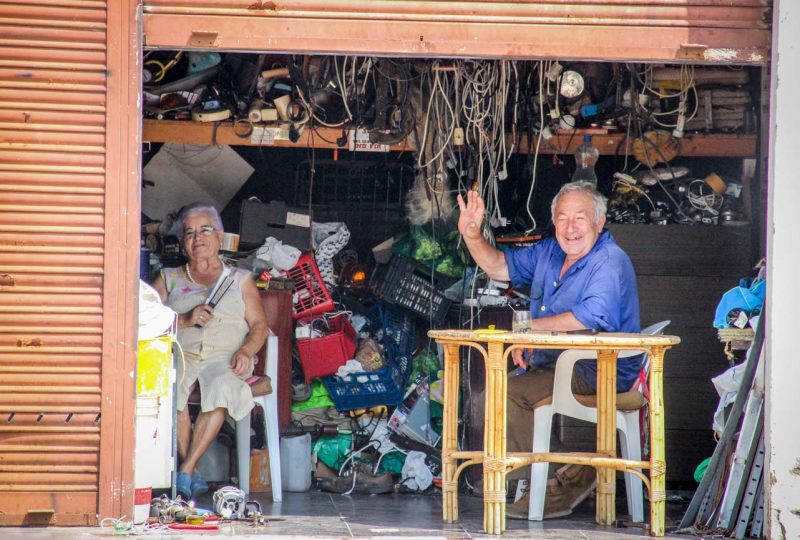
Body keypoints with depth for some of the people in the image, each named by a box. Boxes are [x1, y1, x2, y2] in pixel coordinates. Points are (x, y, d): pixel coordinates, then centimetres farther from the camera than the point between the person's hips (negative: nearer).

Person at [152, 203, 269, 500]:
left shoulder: (240, 279, 21)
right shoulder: (168, 278, 21)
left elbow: (259, 325, 11)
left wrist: (245, 351, -10)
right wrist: (186, 320, -10)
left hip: (224, 357, -1)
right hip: (180, 353, 1)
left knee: (221, 387, -37)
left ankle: (186, 472, -34)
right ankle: (194, 476, -28)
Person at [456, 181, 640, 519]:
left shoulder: (611, 262, -14)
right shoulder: (549, 253, 13)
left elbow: (593, 316, -29)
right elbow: (499, 267, 24)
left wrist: (531, 327, -22)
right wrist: (471, 235, 6)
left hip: (597, 374, -10)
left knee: (505, 396, -25)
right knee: (484, 406, 3)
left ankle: (567, 479, -18)